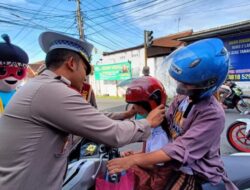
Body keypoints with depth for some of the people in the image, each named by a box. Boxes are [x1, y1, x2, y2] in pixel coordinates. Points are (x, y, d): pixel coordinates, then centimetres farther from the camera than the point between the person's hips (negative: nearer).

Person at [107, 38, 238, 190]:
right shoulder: (182, 98, -4)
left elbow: (180, 150, -29)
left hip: (196, 173, -6)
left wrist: (134, 160, -32)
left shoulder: (213, 114, -25)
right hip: (175, 163, 6)